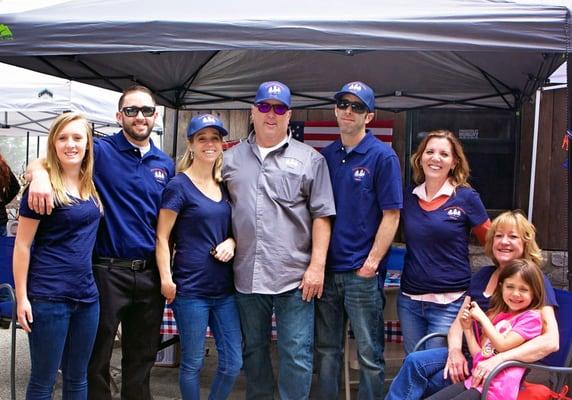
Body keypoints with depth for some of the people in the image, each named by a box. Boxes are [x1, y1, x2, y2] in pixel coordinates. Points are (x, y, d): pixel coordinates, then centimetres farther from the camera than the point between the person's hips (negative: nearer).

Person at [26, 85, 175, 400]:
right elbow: (44, 162, -10)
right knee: (97, 355, 9)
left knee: (143, 356, 17)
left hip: (151, 271, 4)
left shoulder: (166, 164, 9)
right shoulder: (100, 151, -5)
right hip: (108, 270, -4)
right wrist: (39, 175, -33)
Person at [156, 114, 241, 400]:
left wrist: (231, 242, 0)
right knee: (192, 363, 6)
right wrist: (166, 279, -17)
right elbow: (161, 237, -8)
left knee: (233, 363, 9)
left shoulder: (224, 187, 11)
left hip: (224, 288, 6)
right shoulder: (179, 185, -7)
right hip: (190, 290, -6)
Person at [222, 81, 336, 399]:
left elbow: (322, 216, -1)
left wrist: (317, 266, -8)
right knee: (253, 350, 16)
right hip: (247, 275, 3)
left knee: (297, 355, 1)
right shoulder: (232, 158, 11)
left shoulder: (310, 159, 2)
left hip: (295, 276, -3)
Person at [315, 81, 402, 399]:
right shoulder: (326, 156, 9)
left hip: (362, 272, -5)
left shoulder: (383, 157, -6)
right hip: (327, 269, 5)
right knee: (327, 349, 15)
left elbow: (391, 215, -9)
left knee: (369, 354, 5)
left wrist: (372, 263, -14)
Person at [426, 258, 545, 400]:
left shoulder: (531, 317, -2)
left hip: (497, 387, -7)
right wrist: (467, 328, 6)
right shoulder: (496, 316, 19)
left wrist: (482, 317, -4)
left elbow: (503, 345, -14)